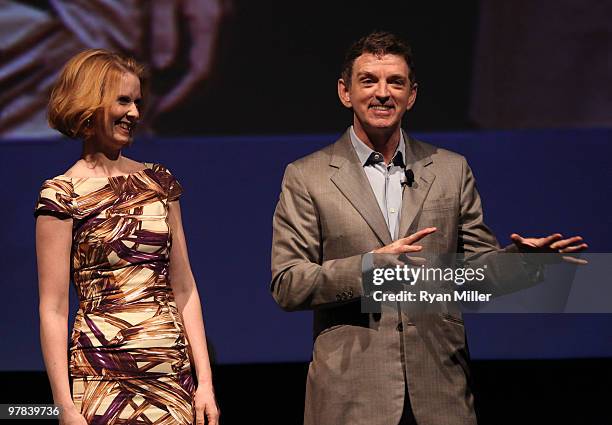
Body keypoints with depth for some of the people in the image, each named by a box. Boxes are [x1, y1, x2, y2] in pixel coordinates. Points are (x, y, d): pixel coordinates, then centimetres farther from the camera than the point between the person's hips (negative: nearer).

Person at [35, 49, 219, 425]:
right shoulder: (63, 195, -3)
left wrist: (205, 380, 4)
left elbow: (184, 289, 11)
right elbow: (54, 310, -6)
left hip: (174, 377, 4)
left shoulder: (159, 181, 11)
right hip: (103, 377, -4)